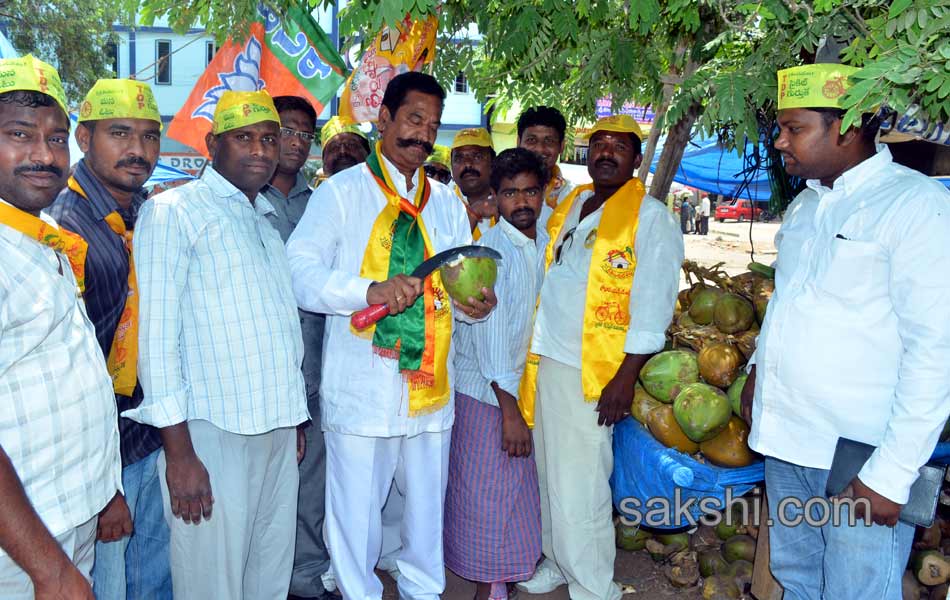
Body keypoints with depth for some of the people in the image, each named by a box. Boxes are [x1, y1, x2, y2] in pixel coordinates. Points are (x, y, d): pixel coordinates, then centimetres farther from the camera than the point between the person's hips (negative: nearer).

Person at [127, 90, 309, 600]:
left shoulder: (265, 219, 17)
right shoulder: (173, 212, -6)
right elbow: (157, 334, -11)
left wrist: (292, 422, 16)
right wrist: (179, 452, -15)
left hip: (278, 429, 7)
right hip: (213, 434, -6)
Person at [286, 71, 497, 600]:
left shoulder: (446, 203, 15)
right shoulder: (342, 192, -1)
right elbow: (301, 272, -11)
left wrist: (475, 303, -10)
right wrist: (371, 290, -25)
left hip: (430, 381, 5)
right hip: (362, 383, -4)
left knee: (428, 499, 17)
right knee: (357, 505, 5)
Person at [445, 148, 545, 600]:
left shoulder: (545, 242, 5)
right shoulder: (491, 250, -17)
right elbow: (490, 334, -21)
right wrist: (510, 410, -22)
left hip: (523, 385, 7)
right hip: (487, 392, -7)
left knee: (518, 490, 17)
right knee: (488, 494, 3)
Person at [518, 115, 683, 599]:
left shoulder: (650, 218, -6)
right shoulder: (566, 206, 13)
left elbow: (652, 308, -11)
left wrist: (624, 381, -15)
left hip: (593, 372, -6)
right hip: (544, 360, 6)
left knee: (578, 488, -2)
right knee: (549, 476, 15)